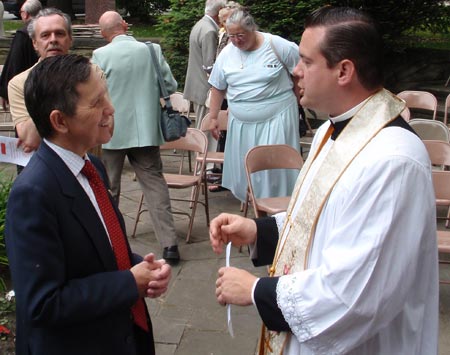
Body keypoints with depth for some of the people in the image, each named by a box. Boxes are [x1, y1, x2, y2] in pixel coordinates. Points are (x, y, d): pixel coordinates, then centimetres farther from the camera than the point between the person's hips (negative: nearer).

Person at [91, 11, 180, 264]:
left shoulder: (100, 55, -10)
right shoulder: (151, 50, -3)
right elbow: (171, 86, 2)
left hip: (111, 131, -1)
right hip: (146, 130, 2)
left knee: (109, 189, 13)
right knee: (155, 183, 6)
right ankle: (169, 244, 1)